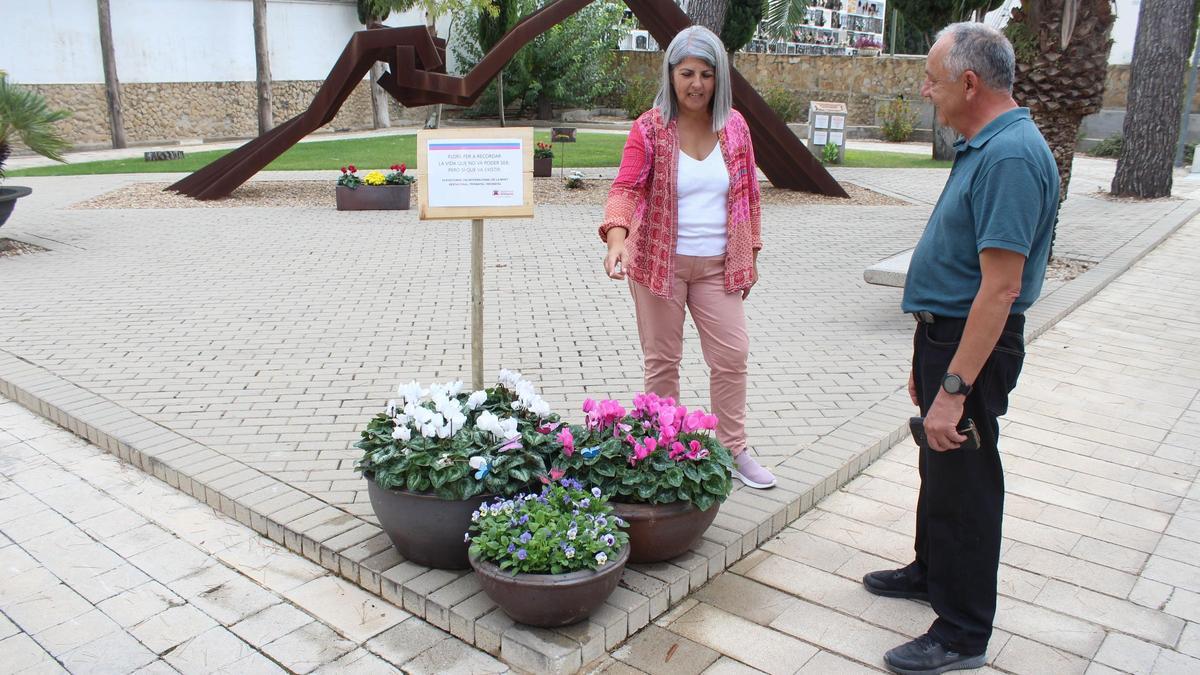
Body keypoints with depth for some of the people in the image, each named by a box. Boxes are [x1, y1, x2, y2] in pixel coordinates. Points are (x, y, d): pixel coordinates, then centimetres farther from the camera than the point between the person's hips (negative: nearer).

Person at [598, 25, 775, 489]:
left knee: (732, 355, 3)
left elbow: (747, 193, 11)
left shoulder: (734, 126, 5)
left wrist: (750, 254, 11)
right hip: (659, 262, -3)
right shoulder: (649, 129, -6)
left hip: (718, 265, 3)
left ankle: (733, 451, 19)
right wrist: (617, 237, -35)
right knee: (662, 359, 6)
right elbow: (626, 188, -17)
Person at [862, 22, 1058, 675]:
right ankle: (932, 571, 44)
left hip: (973, 348, -10)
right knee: (938, 469, 23)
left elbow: (1001, 287, -28)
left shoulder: (1011, 156, -23)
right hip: (944, 335, 10)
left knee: (962, 483, 1)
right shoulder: (983, 147, 10)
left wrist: (954, 388, -28)